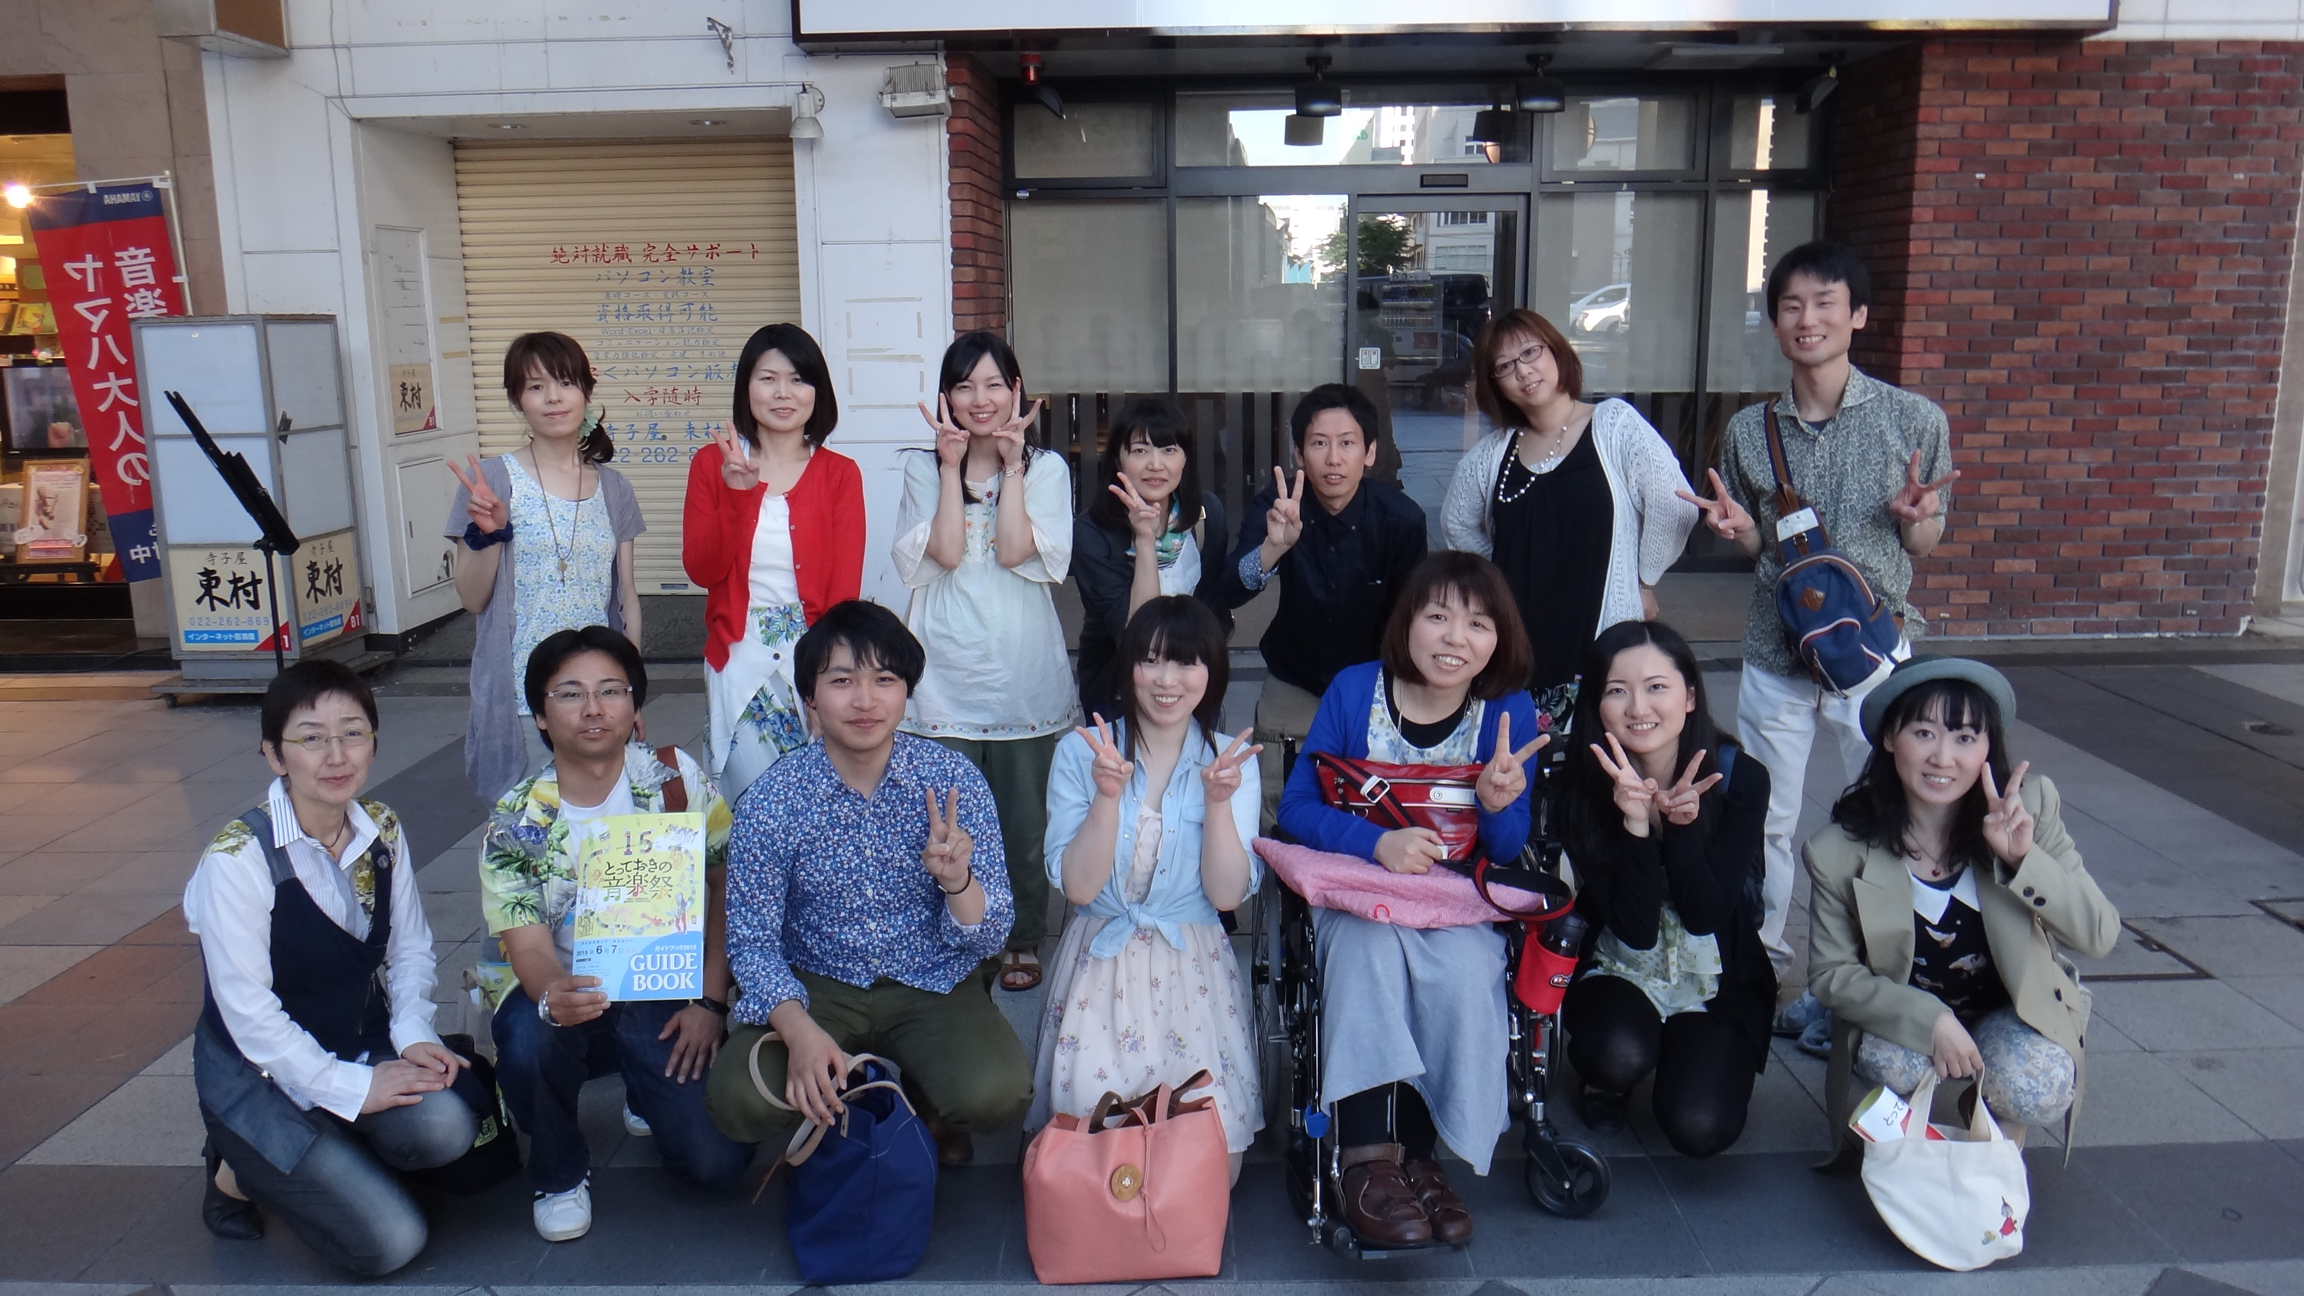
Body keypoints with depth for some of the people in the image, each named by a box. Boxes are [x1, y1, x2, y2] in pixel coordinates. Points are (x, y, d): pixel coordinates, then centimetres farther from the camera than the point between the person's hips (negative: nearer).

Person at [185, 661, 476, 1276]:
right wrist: (349, 1087, -20)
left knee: (446, 1128, -26)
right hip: (263, 1076, -5)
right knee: (390, 1241, -15)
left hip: (364, 1046, 5)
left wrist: (412, 1035, -12)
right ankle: (241, 1172, 11)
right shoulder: (237, 859, -21)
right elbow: (248, 1011, -19)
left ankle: (326, 1156, 6)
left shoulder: (382, 829, -3)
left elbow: (410, 947, 5)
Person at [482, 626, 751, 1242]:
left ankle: (647, 1095, 20)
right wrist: (553, 994, -38)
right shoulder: (516, 820, -6)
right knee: (526, 1040, -37)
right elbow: (527, 942, -14)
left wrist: (710, 1002, -10)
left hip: (669, 994, 0)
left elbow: (728, 891, -2)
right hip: (566, 992, 1)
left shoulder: (679, 779, -7)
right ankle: (560, 1173, -3)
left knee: (717, 1160, -18)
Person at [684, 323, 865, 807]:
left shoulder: (839, 474, 2)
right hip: (739, 661, 1)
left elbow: (844, 589, -2)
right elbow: (701, 569, -3)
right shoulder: (713, 464, 4)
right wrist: (737, 492, -15)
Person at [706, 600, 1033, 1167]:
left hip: (935, 984, 0)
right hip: (819, 985, 0)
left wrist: (957, 879, -32)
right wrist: (799, 1030, -25)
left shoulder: (955, 780, -12)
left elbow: (991, 938, -9)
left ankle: (927, 1101, 10)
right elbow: (752, 941, -7)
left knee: (996, 1093, -27)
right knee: (741, 1099, -26)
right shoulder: (773, 800, -11)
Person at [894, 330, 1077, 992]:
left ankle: (1023, 940, 25)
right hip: (946, 673, 0)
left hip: (1024, 674, 0)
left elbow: (1016, 551, -11)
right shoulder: (923, 468, 7)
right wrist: (953, 465, -9)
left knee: (1022, 819, 8)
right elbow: (945, 552, -10)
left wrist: (1011, 463, -9)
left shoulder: (1046, 468, 6)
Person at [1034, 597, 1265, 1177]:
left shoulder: (1233, 760, 2)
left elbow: (1227, 895, -5)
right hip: (1100, 960, 0)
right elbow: (1077, 886, -7)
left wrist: (1219, 800, -18)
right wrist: (1108, 796, -20)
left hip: (1193, 964, 0)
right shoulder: (1081, 751, -1)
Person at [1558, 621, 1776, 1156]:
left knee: (1700, 1129, -19)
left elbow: (1707, 916, -17)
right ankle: (1606, 1079, 6)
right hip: (1619, 972, -1)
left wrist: (1682, 823, -33)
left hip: (1718, 981, 1)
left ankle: (1690, 1055, 16)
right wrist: (1635, 824, -35)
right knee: (1619, 1055, -33)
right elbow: (1636, 930, -21)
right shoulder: (1584, 789, -17)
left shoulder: (1741, 779, -15)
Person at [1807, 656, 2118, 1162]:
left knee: (2035, 1092, -29)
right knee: (1894, 1067, -32)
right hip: (1905, 1015, -1)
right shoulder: (1841, 851, -19)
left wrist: (2024, 859, -32)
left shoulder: (2030, 806, -16)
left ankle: (1998, 1124, 10)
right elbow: (1831, 973, -12)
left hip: (2014, 1010, 1)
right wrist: (1930, 1021, -27)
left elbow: (2100, 936, -15)